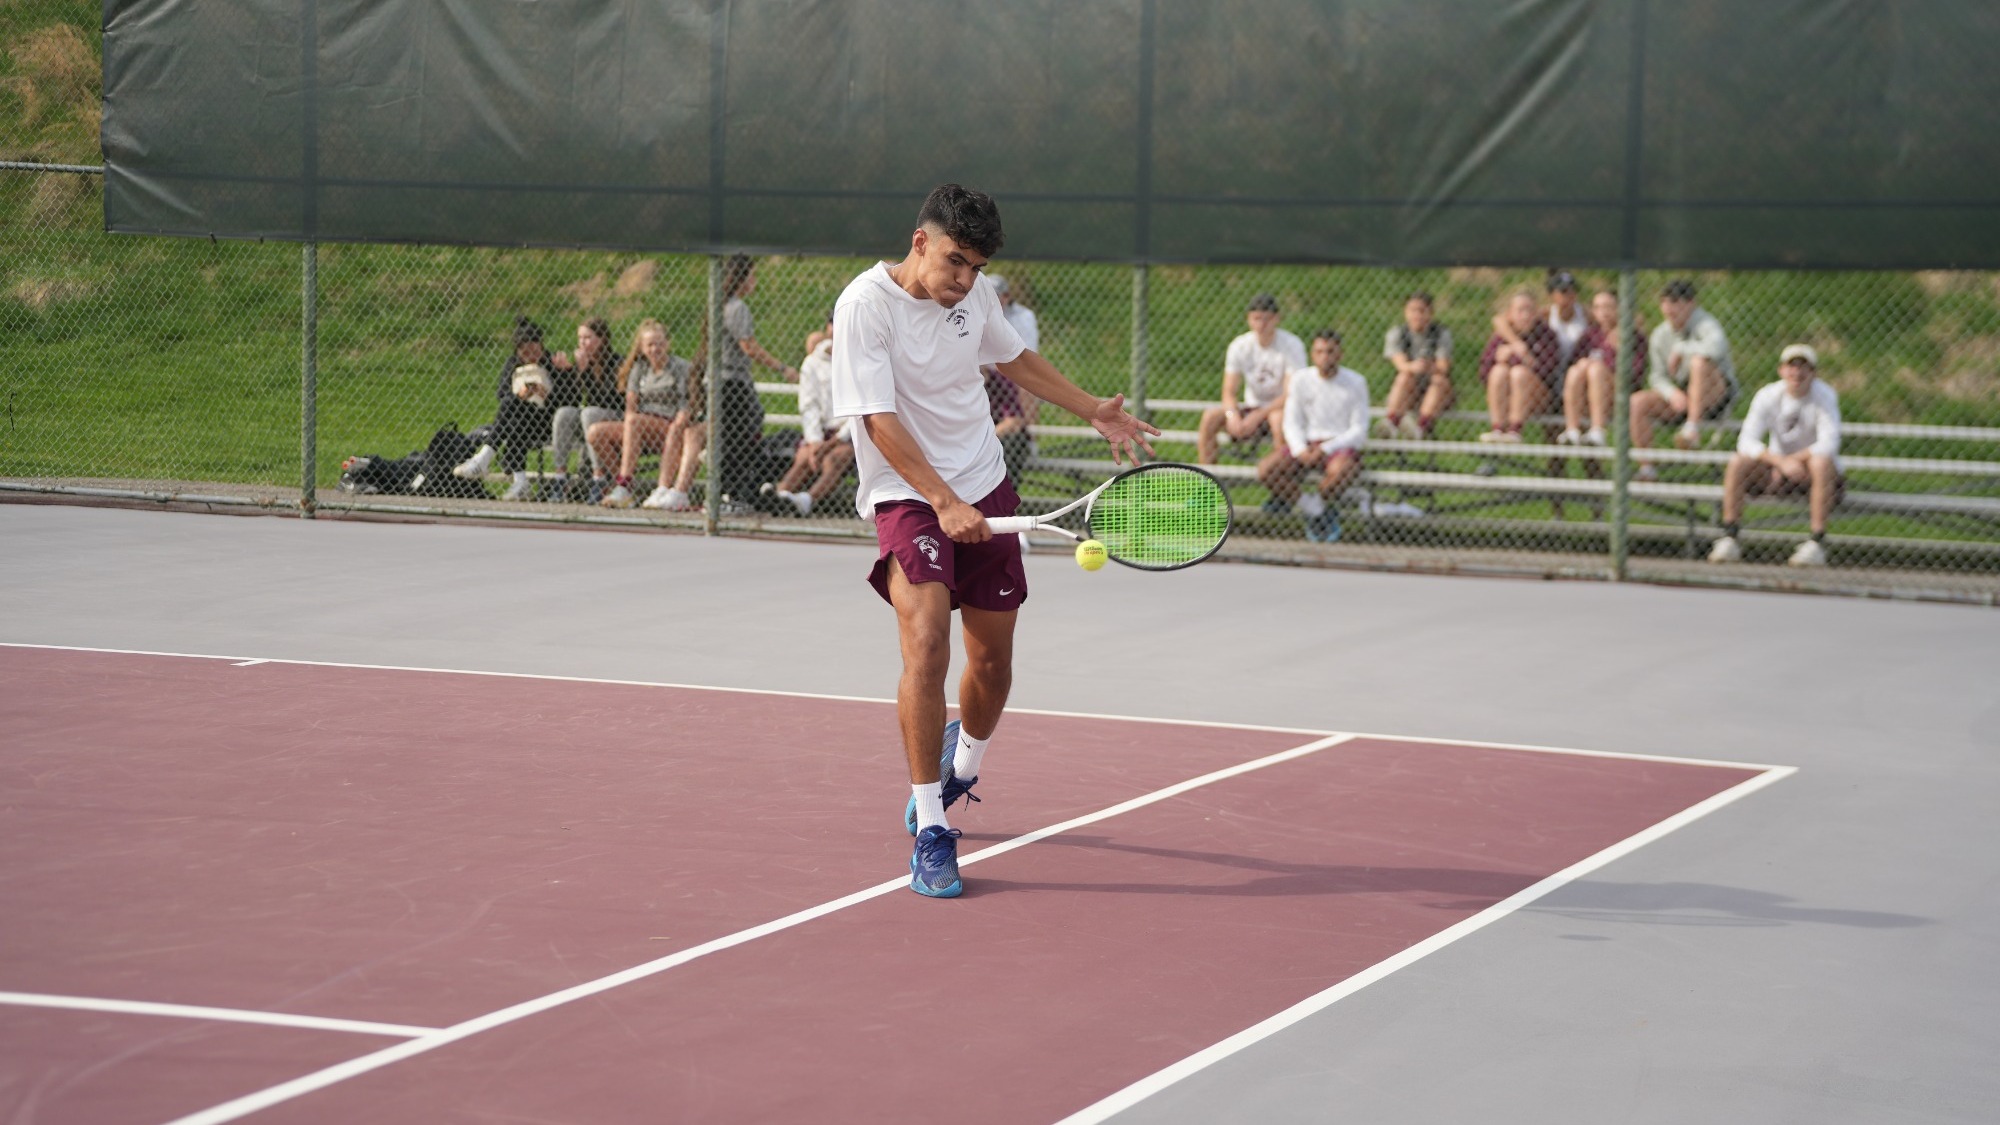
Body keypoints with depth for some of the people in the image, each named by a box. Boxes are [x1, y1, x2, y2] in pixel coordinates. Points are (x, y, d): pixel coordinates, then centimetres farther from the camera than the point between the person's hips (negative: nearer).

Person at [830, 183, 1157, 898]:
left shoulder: (975, 294, 1)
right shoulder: (866, 305, -18)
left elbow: (1013, 358, 21)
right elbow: (881, 419, -23)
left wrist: (1095, 410, 18)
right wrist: (943, 503, -30)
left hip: (985, 492, 6)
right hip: (907, 495, -6)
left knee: (992, 659, 9)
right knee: (927, 643, -25)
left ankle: (962, 761, 44)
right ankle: (930, 832, -17)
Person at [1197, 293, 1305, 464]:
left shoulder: (1292, 346, -13)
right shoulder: (1238, 346, -2)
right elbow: (1229, 392, -3)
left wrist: (1257, 416, -27)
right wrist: (1233, 415, -26)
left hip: (1279, 408, -4)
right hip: (1252, 408, 4)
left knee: (1279, 416, -39)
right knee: (1210, 415, -20)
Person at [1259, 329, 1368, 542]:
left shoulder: (1355, 382, -1)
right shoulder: (1300, 379, 5)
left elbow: (1359, 429, -2)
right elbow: (1292, 422, 5)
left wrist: (1326, 448, -15)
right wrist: (1300, 450, -16)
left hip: (1341, 445, -3)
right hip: (1306, 443, 3)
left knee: (1341, 469, -40)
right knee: (1266, 469, -25)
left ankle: (1314, 504, -7)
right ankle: (1318, 511, -10)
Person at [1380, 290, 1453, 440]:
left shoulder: (1442, 334, -2)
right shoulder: (1397, 333, 0)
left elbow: (1443, 368, -15)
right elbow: (1401, 364, -17)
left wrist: (1431, 368, -40)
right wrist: (1412, 367, -42)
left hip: (1435, 393, 0)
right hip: (1407, 394, 0)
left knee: (1440, 380, -31)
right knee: (1405, 376, -29)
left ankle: (1422, 426, -53)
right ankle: (1391, 423, -51)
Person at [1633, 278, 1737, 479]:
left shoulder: (1705, 325, -14)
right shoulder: (1660, 335, 6)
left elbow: (1716, 348, -38)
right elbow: (1657, 376, 5)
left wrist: (1680, 349, -23)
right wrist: (1672, 393, -18)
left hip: (1717, 397, -6)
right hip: (1681, 398, 6)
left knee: (1700, 362, -35)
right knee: (1638, 401, -16)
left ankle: (1693, 427, -39)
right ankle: (1645, 467, -12)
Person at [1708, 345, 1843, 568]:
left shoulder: (1824, 396, -12)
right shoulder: (1768, 396, -6)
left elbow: (1828, 444, -24)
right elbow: (1746, 441, -18)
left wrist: (1794, 459, -22)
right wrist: (1781, 461, -32)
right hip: (1777, 472, 3)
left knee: (1821, 462, -37)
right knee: (1737, 462, -22)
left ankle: (1817, 543, -34)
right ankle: (1729, 538, -19)